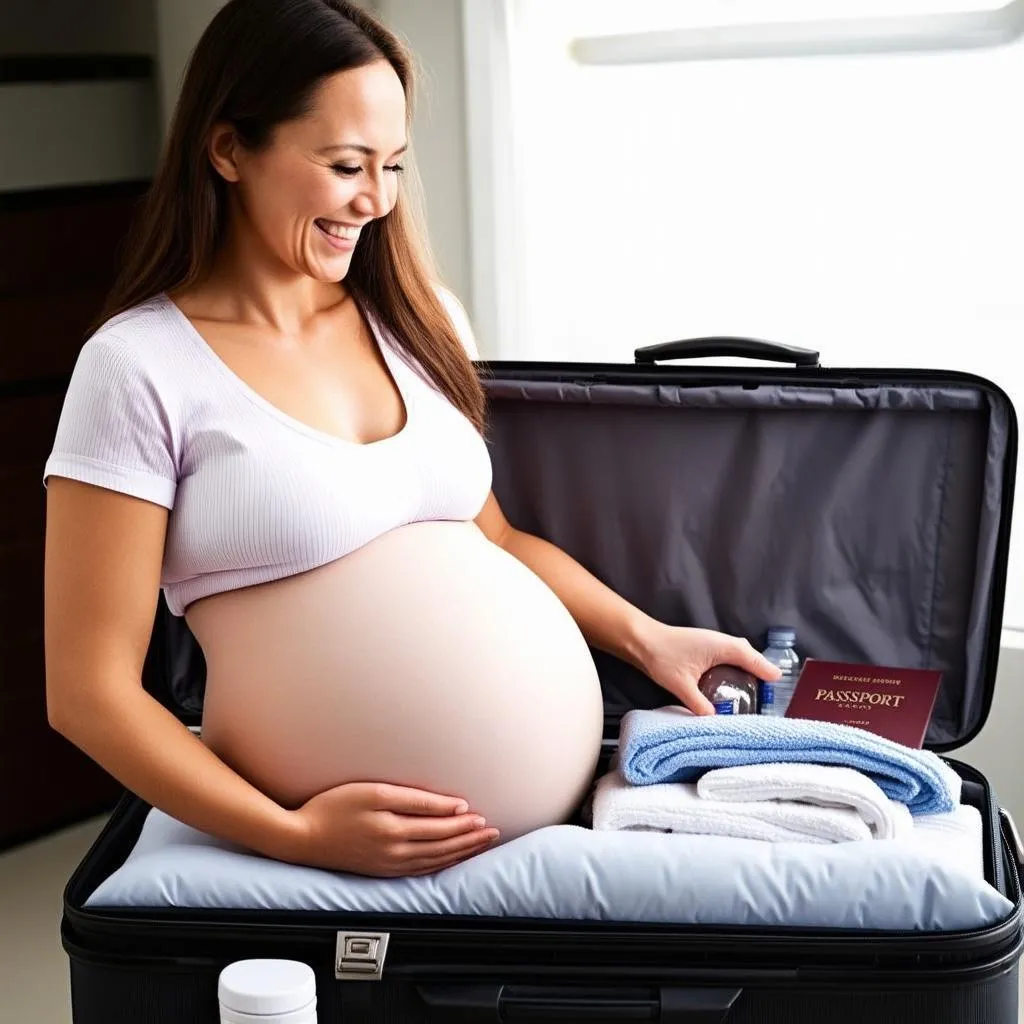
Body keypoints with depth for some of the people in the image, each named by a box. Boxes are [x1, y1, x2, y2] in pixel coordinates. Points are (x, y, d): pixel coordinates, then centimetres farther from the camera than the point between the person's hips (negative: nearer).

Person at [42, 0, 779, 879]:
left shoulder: (419, 320, 8)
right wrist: (294, 836, -18)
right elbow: (91, 690, -8)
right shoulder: (141, 367, -8)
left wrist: (646, 637, 6)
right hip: (318, 808, -3)